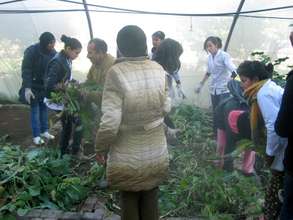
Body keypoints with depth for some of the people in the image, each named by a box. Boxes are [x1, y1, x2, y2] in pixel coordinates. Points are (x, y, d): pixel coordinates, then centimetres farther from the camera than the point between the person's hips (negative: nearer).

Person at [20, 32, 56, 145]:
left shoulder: (52, 52, -6)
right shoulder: (31, 51, -21)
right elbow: (26, 70, -20)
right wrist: (27, 87, -27)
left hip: (46, 86, 5)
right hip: (34, 86, -5)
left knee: (44, 108, 12)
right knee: (35, 110, 1)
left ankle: (44, 131, 26)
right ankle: (36, 136, 10)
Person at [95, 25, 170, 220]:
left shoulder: (116, 73, -20)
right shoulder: (158, 70, -6)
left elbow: (110, 122, -22)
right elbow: (166, 107, 3)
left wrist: (101, 148, -6)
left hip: (127, 157, -3)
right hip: (156, 154, 4)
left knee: (129, 202, 20)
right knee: (151, 201, 23)